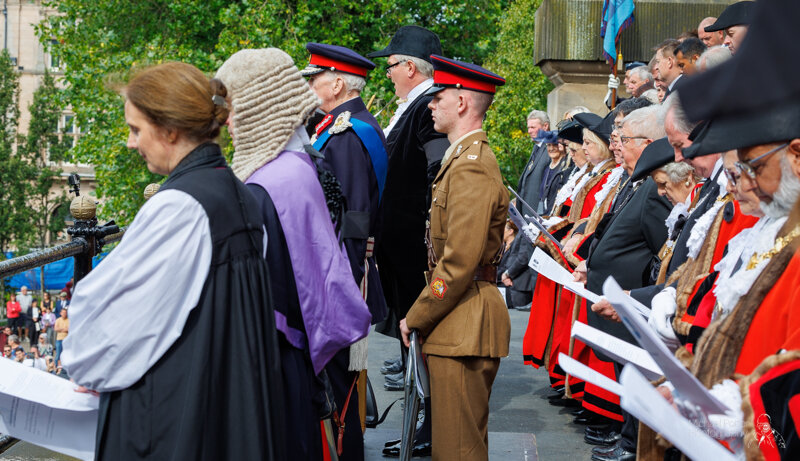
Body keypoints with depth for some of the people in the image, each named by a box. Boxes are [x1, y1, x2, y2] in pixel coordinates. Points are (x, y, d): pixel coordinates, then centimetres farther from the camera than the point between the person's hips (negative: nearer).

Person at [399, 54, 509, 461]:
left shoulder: (471, 167, -18)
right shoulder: (464, 158, 17)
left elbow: (460, 262, -22)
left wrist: (417, 318, -13)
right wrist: (423, 316, 16)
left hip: (463, 328, -11)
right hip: (458, 325, 11)